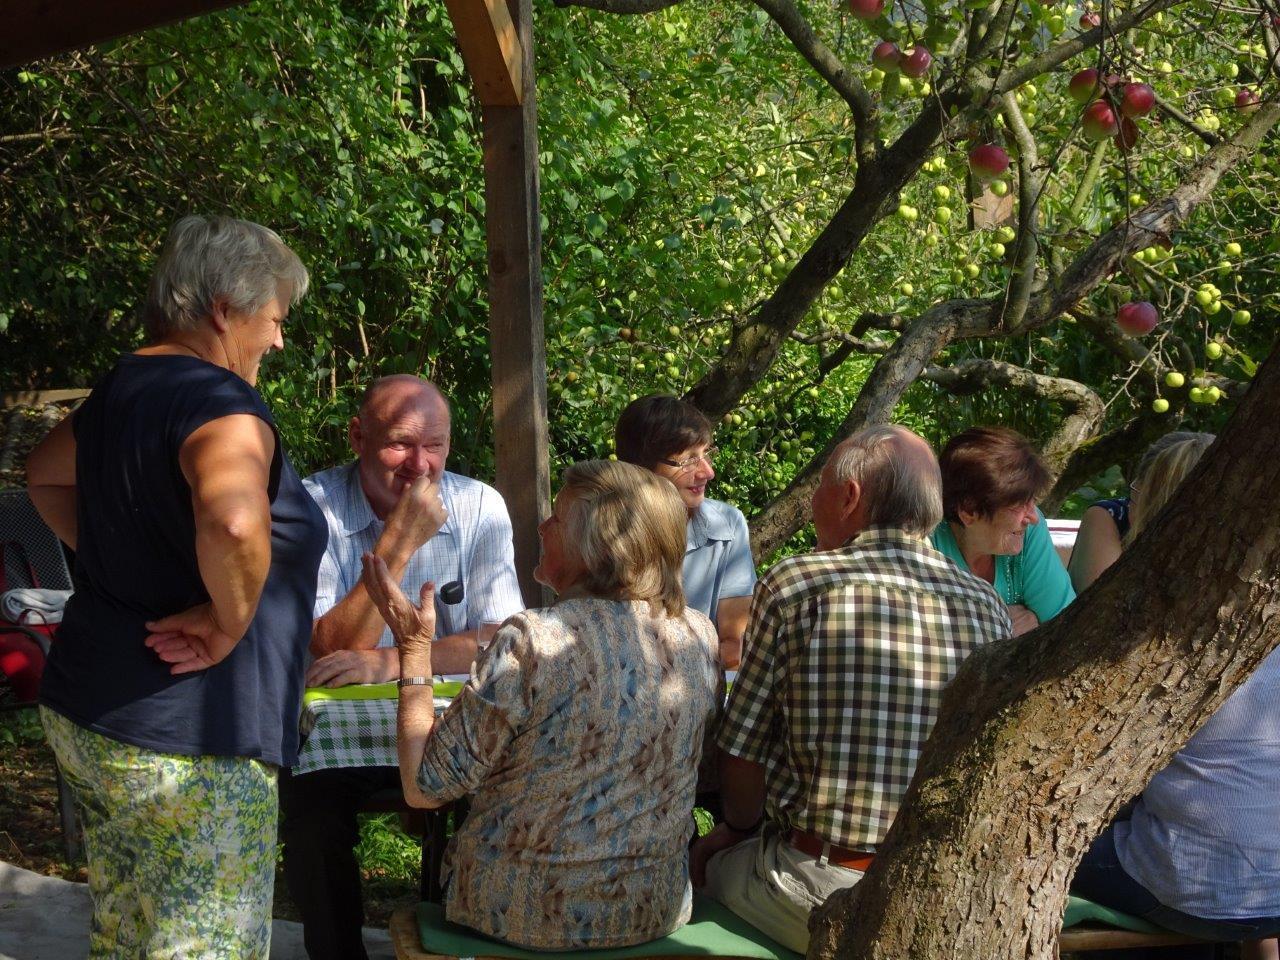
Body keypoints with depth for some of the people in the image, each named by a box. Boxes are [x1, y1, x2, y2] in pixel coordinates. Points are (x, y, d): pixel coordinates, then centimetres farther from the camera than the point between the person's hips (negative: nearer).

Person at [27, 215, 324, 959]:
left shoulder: (122, 387, 10)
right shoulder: (220, 403, -18)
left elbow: (47, 477, 30)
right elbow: (234, 521, -40)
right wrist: (230, 620, -23)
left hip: (83, 715, 10)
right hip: (185, 748, -10)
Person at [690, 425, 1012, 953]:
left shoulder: (792, 585, -10)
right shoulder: (989, 606, 1)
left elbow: (742, 753, -5)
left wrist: (738, 827, 17)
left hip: (819, 895, -4)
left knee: (707, 859, 23)